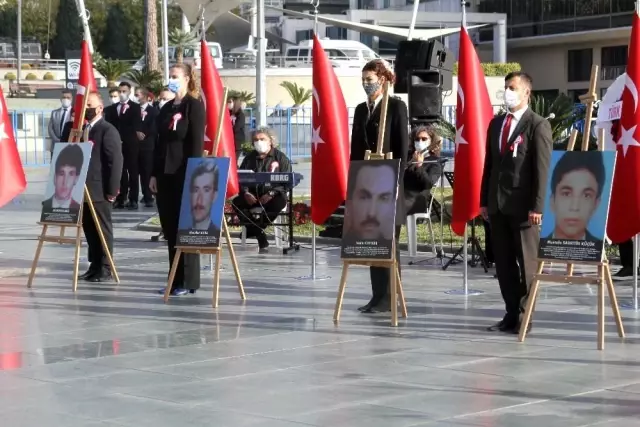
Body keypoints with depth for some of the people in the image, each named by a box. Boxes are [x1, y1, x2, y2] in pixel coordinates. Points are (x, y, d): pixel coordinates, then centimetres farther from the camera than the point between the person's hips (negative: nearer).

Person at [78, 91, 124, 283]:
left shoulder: (108, 130, -9)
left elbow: (116, 161, -13)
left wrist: (112, 190, -16)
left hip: (99, 191, -8)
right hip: (84, 189, 8)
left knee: (102, 230, 0)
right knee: (89, 229, 11)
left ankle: (105, 269, 5)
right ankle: (95, 266, 18)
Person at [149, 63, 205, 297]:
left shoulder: (194, 106, -6)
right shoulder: (166, 108, 15)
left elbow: (197, 143, -12)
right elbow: (159, 143, 16)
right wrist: (154, 174, 11)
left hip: (185, 174, -7)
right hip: (165, 174, 7)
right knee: (170, 229, 8)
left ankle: (188, 281, 3)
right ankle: (175, 279, 14)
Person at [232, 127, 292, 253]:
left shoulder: (280, 157, 5)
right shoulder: (249, 158, 16)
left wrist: (271, 194, -20)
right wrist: (245, 193, -14)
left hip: (272, 196, -3)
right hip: (252, 196, 3)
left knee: (279, 202, -37)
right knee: (237, 202, -26)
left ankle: (252, 229, -24)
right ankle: (261, 240, -25)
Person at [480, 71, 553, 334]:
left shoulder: (538, 125, -6)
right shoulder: (496, 123, 15)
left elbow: (542, 169, -10)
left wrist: (537, 206, -16)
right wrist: (484, 200, 12)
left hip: (523, 204, -7)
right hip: (497, 204, 7)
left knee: (527, 262, 1)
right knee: (503, 263, 8)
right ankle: (511, 314, 15)